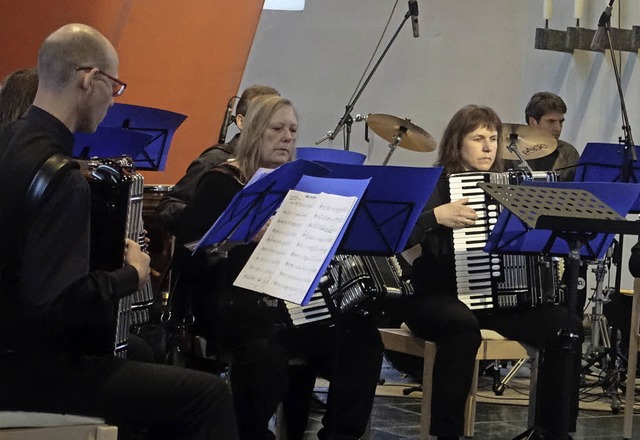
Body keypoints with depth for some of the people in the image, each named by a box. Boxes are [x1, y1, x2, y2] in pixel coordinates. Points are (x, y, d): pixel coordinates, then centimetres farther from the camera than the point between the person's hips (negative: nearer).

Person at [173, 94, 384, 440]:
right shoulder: (222, 183, 2)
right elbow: (188, 250, -10)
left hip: (292, 302, 6)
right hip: (233, 302, -5)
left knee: (361, 336, -20)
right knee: (264, 345, -39)